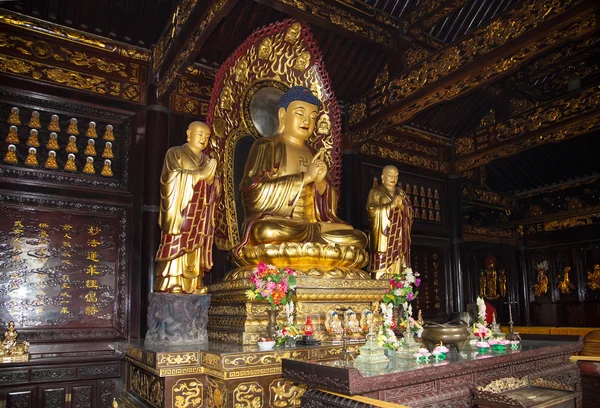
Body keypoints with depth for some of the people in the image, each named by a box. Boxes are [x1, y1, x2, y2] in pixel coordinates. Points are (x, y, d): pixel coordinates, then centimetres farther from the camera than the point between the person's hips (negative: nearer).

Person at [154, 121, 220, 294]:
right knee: (176, 245, -11)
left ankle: (193, 285, -1)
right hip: (180, 211, -5)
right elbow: (171, 176, -10)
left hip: (200, 214, 5)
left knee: (196, 247, -1)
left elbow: (216, 188, 16)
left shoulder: (208, 161, 21)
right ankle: (171, 284, -11)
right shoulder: (175, 153, 6)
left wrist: (211, 178, -6)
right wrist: (199, 175, -12)